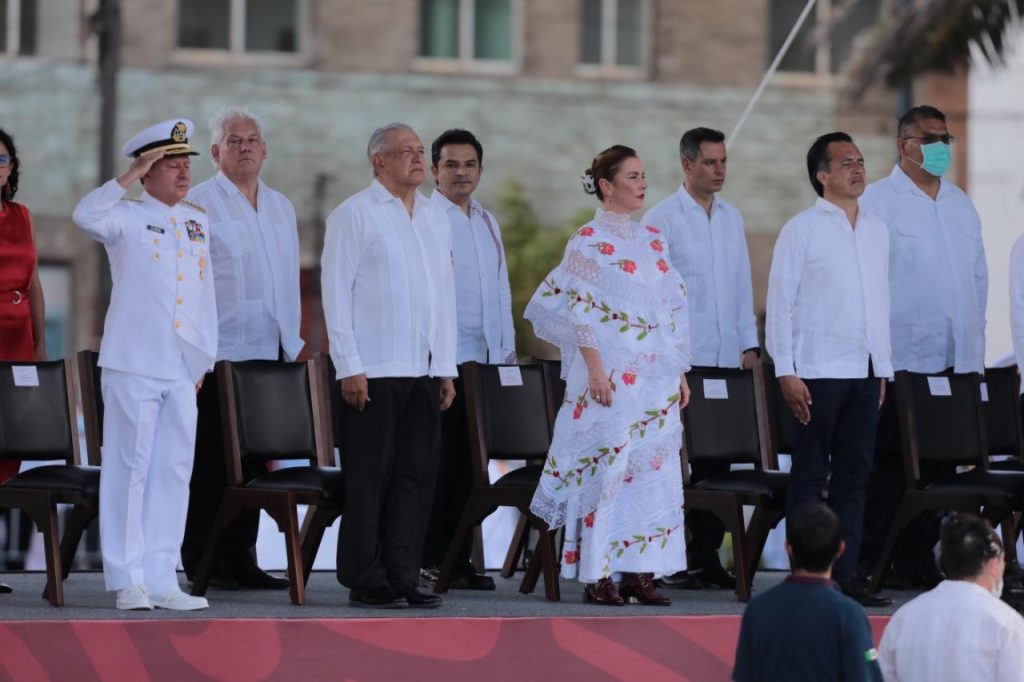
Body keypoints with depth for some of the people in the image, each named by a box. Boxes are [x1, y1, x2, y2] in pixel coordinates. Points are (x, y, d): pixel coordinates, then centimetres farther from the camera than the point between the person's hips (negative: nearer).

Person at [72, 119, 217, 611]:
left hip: (182, 368, 6)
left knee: (174, 472, 5)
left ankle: (160, 579, 10)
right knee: (130, 468, -4)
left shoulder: (199, 222, 15)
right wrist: (130, 177, -21)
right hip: (134, 366, -6)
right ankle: (127, 579, 1)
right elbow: (86, 216, -25)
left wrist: (205, 358, 14)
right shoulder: (127, 217, -2)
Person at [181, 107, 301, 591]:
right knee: (210, 459, -4)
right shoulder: (198, 204, -2)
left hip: (266, 353, 6)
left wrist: (292, 343, 16)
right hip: (216, 352, -6)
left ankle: (240, 559, 10)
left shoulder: (281, 208, 17)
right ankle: (203, 563, 0)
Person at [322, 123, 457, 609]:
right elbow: (336, 292, -6)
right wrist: (349, 367, -12)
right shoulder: (354, 215, -3)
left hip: (425, 371, 6)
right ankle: (365, 582, 1)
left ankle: (403, 577, 9)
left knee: (416, 475, 4)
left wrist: (447, 368, 12)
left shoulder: (436, 220, 16)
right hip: (374, 371, -6)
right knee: (369, 478, -3)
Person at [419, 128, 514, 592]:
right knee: (439, 461, -6)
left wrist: (507, 349, 17)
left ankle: (459, 559, 11)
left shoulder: (488, 223, 18)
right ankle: (429, 561, -3)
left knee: (469, 463, 7)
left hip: (483, 360, 7)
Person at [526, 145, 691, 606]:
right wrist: (595, 369, -16)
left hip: (657, 376, 6)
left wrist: (680, 373, 12)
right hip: (613, 374, -6)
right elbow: (580, 310, -9)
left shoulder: (653, 240, 14)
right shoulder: (589, 240, -4)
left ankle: (642, 572, 8)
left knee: (654, 469, 4)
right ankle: (597, 576, -2)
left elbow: (674, 310, 16)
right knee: (607, 465, -6)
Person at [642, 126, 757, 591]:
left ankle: (707, 556, 8)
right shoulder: (662, 218, -3)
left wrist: (749, 343, 12)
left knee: (716, 459, 3)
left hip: (727, 359, 5)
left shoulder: (732, 218, 14)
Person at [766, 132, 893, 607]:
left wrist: (883, 367, 13)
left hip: (864, 372, 6)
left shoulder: (876, 230, 13)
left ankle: (846, 575, 10)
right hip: (817, 372, -6)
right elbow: (780, 301, -6)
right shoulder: (802, 229, -4)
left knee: (854, 474, 6)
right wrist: (786, 372, -12)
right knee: (810, 476, -2)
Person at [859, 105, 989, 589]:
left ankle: (918, 561, 12)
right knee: (889, 463, -3)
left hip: (956, 360, 6)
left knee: (937, 464, 6)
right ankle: (871, 563, 1)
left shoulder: (961, 205, 16)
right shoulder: (878, 201, -3)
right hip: (900, 358, -5)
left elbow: (977, 276, 20)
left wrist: (974, 342, 15)